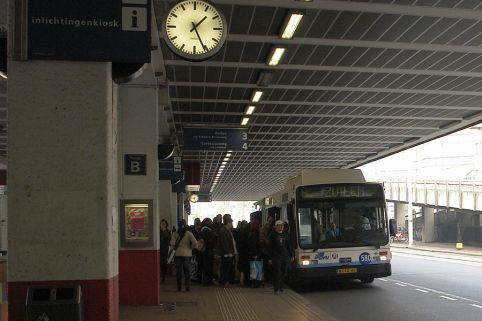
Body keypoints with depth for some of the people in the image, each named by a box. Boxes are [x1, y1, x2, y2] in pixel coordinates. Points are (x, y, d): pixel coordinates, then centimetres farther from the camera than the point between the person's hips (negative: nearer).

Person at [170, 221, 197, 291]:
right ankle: (188, 287, 5)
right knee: (187, 271, 7)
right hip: (187, 254, -1)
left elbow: (172, 243, -12)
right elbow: (195, 243, -15)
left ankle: (179, 287, 12)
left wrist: (176, 247, 7)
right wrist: (191, 248, 2)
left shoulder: (175, 233, -3)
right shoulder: (188, 233, -7)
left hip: (178, 254, 1)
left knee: (178, 271, 9)